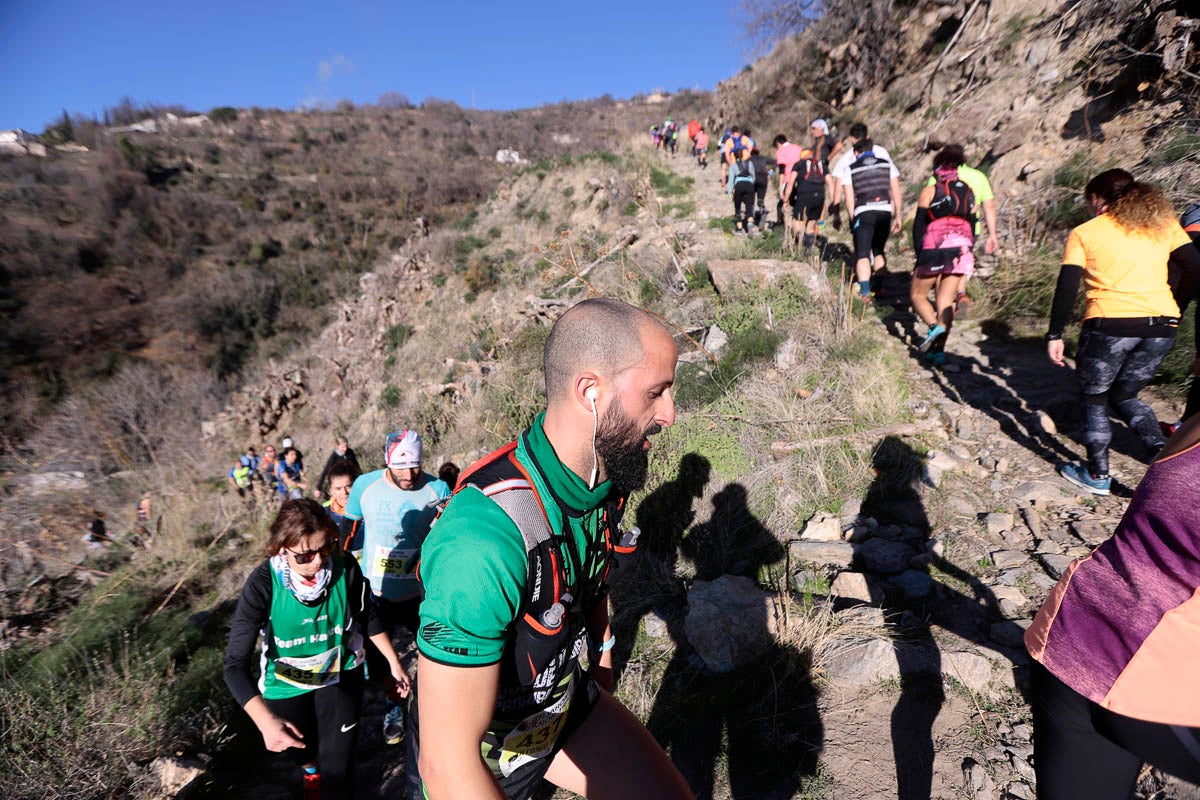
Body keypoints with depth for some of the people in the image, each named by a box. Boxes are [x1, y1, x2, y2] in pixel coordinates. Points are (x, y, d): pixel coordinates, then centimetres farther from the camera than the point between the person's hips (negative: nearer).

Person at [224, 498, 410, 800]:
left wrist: (394, 663, -1)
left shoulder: (346, 567, -24)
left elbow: (368, 617, -6)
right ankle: (312, 772, 61)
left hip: (340, 673, 0)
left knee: (337, 768, -3)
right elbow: (236, 665, -27)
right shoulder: (263, 584, -29)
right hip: (287, 683, 0)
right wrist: (265, 721, -40)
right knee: (303, 753, 25)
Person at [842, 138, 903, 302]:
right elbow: (896, 194, 10)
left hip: (863, 213, -3)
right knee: (878, 251, 20)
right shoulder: (887, 165, 16)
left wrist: (853, 220, 10)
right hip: (885, 211, 3)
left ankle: (865, 293, -22)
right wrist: (898, 217, 15)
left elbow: (849, 200, 4)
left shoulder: (851, 170, 10)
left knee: (863, 255, -6)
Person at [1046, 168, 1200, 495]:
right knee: (1124, 395, 23)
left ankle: (1097, 475, 17)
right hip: (1162, 327, 5)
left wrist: (1055, 335, -4)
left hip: (1110, 324, -4)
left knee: (1094, 398, 13)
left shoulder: (1085, 232, 3)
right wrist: (1173, 307, 19)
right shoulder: (1165, 225, 15)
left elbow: (1067, 288, -6)